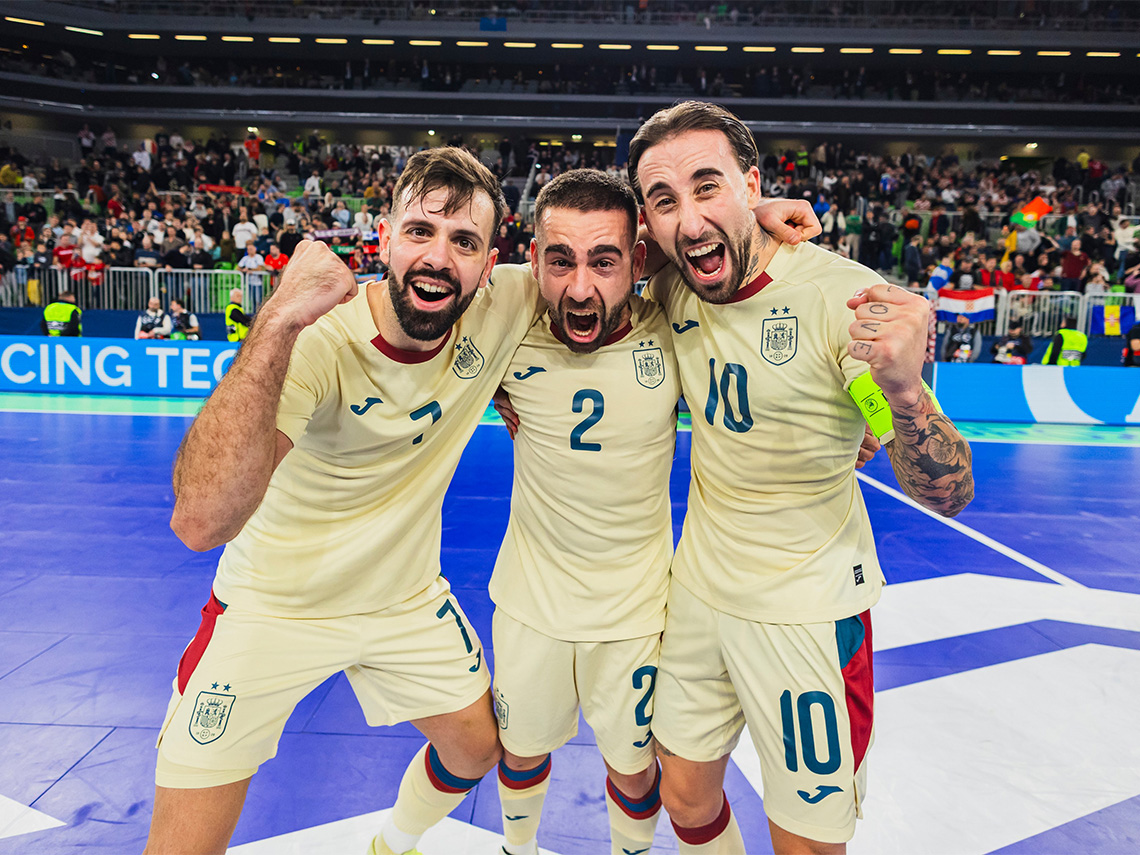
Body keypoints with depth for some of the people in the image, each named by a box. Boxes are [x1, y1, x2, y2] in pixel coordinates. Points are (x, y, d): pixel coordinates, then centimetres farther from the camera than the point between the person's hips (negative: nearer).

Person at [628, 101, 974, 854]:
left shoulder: (844, 296, -22)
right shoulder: (670, 288, -7)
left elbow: (947, 495, -23)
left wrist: (903, 388, -42)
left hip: (808, 609, -4)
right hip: (699, 590, 5)